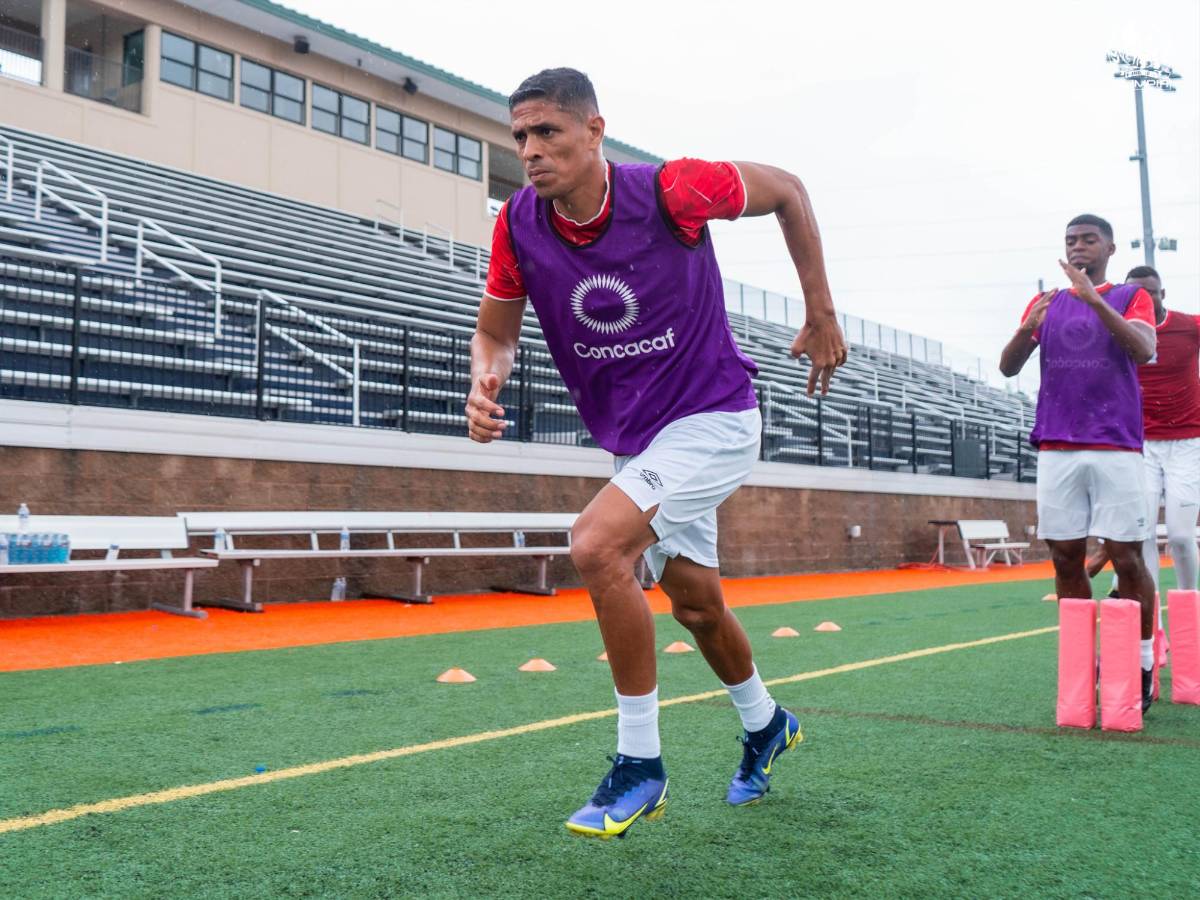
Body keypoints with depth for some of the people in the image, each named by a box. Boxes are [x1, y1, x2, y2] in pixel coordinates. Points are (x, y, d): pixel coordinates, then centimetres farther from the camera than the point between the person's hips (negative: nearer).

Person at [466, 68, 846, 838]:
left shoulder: (671, 191, -22)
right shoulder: (520, 225, -10)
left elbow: (786, 189, -5)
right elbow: (497, 330, 3)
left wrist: (822, 314, -4)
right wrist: (486, 381, -21)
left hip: (711, 419, -6)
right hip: (633, 440, 6)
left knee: (597, 545, -27)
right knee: (695, 603, 18)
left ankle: (640, 766, -11)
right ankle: (766, 724, 48)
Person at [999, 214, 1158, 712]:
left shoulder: (1131, 296, 7)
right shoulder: (1045, 302, 16)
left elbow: (1143, 350, -12)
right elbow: (1008, 367, 7)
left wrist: (1094, 299, -21)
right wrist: (1027, 328, -13)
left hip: (1116, 447, -3)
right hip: (1056, 449, 3)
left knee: (1126, 558, -5)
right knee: (1066, 557, 2)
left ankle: (1142, 666, 6)